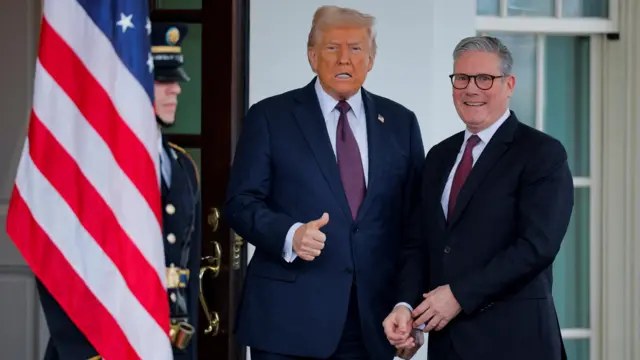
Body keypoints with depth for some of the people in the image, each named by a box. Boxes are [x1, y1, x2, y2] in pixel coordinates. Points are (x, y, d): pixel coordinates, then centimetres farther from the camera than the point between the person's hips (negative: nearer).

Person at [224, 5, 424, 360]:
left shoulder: (400, 122, 11)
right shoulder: (269, 117, 2)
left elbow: (415, 217, 11)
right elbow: (241, 202, -2)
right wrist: (290, 235, -21)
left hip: (372, 320, 3)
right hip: (289, 318, -3)